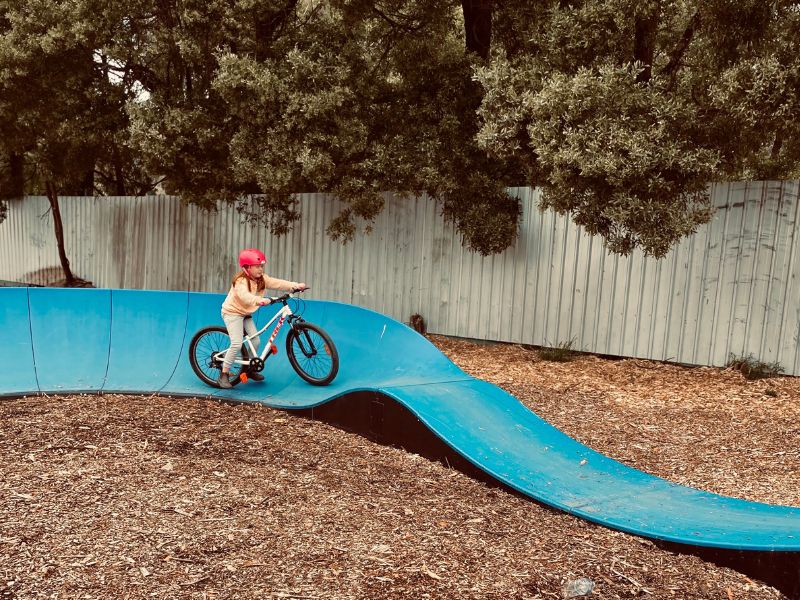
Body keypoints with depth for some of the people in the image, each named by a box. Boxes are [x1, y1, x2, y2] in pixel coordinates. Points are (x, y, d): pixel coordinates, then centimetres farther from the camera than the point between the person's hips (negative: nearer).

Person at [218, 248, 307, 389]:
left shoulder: (262, 279, -2)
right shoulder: (240, 281, -25)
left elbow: (278, 283, -11)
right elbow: (244, 295, -44)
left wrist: (295, 285, -26)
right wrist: (259, 300, -63)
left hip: (246, 314, 8)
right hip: (232, 313, -7)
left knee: (255, 341, -1)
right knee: (237, 344, -18)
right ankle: (224, 375, -8)